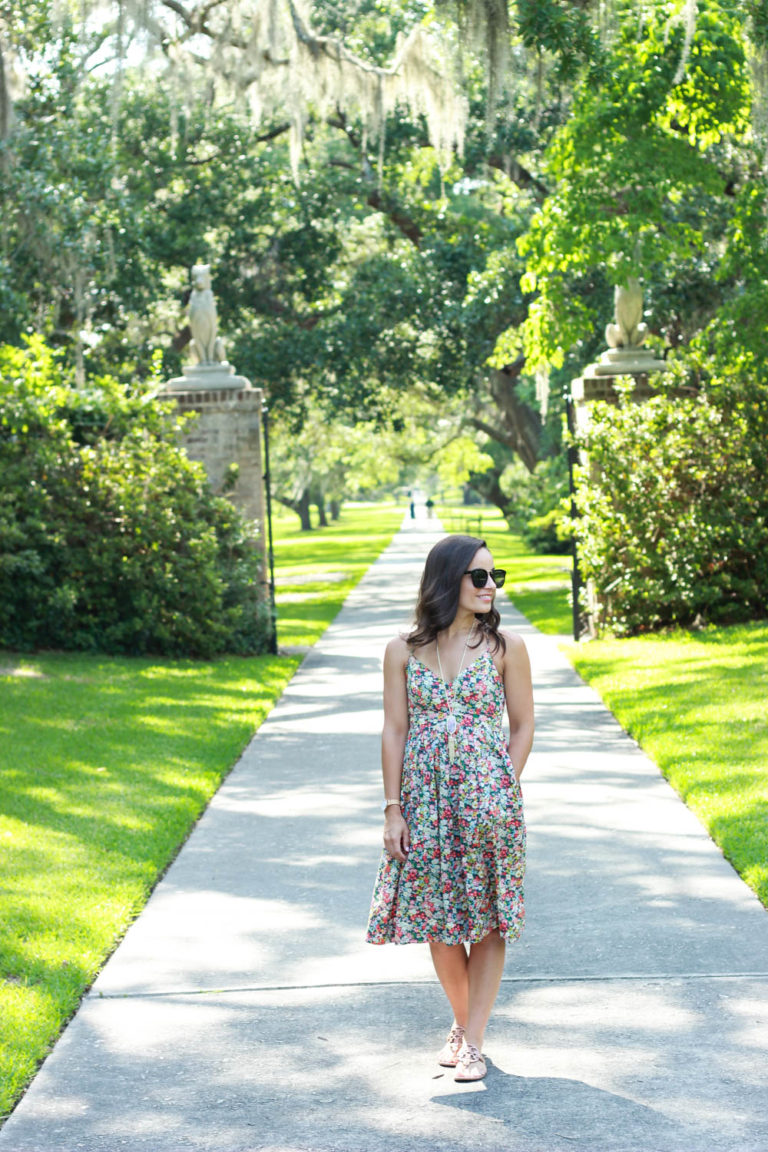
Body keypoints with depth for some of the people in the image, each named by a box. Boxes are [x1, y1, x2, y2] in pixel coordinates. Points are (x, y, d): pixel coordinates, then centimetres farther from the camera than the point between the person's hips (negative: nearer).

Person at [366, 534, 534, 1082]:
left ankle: (473, 1040, 11)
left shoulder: (506, 646, -3)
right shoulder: (404, 651, 0)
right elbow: (394, 732, 2)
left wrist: (503, 794, -2)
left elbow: (523, 725, 3)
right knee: (437, 920, 8)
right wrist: (393, 809, -1)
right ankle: (462, 1020, 29)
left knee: (488, 919, 2)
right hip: (425, 799, 1)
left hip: (487, 795, -1)